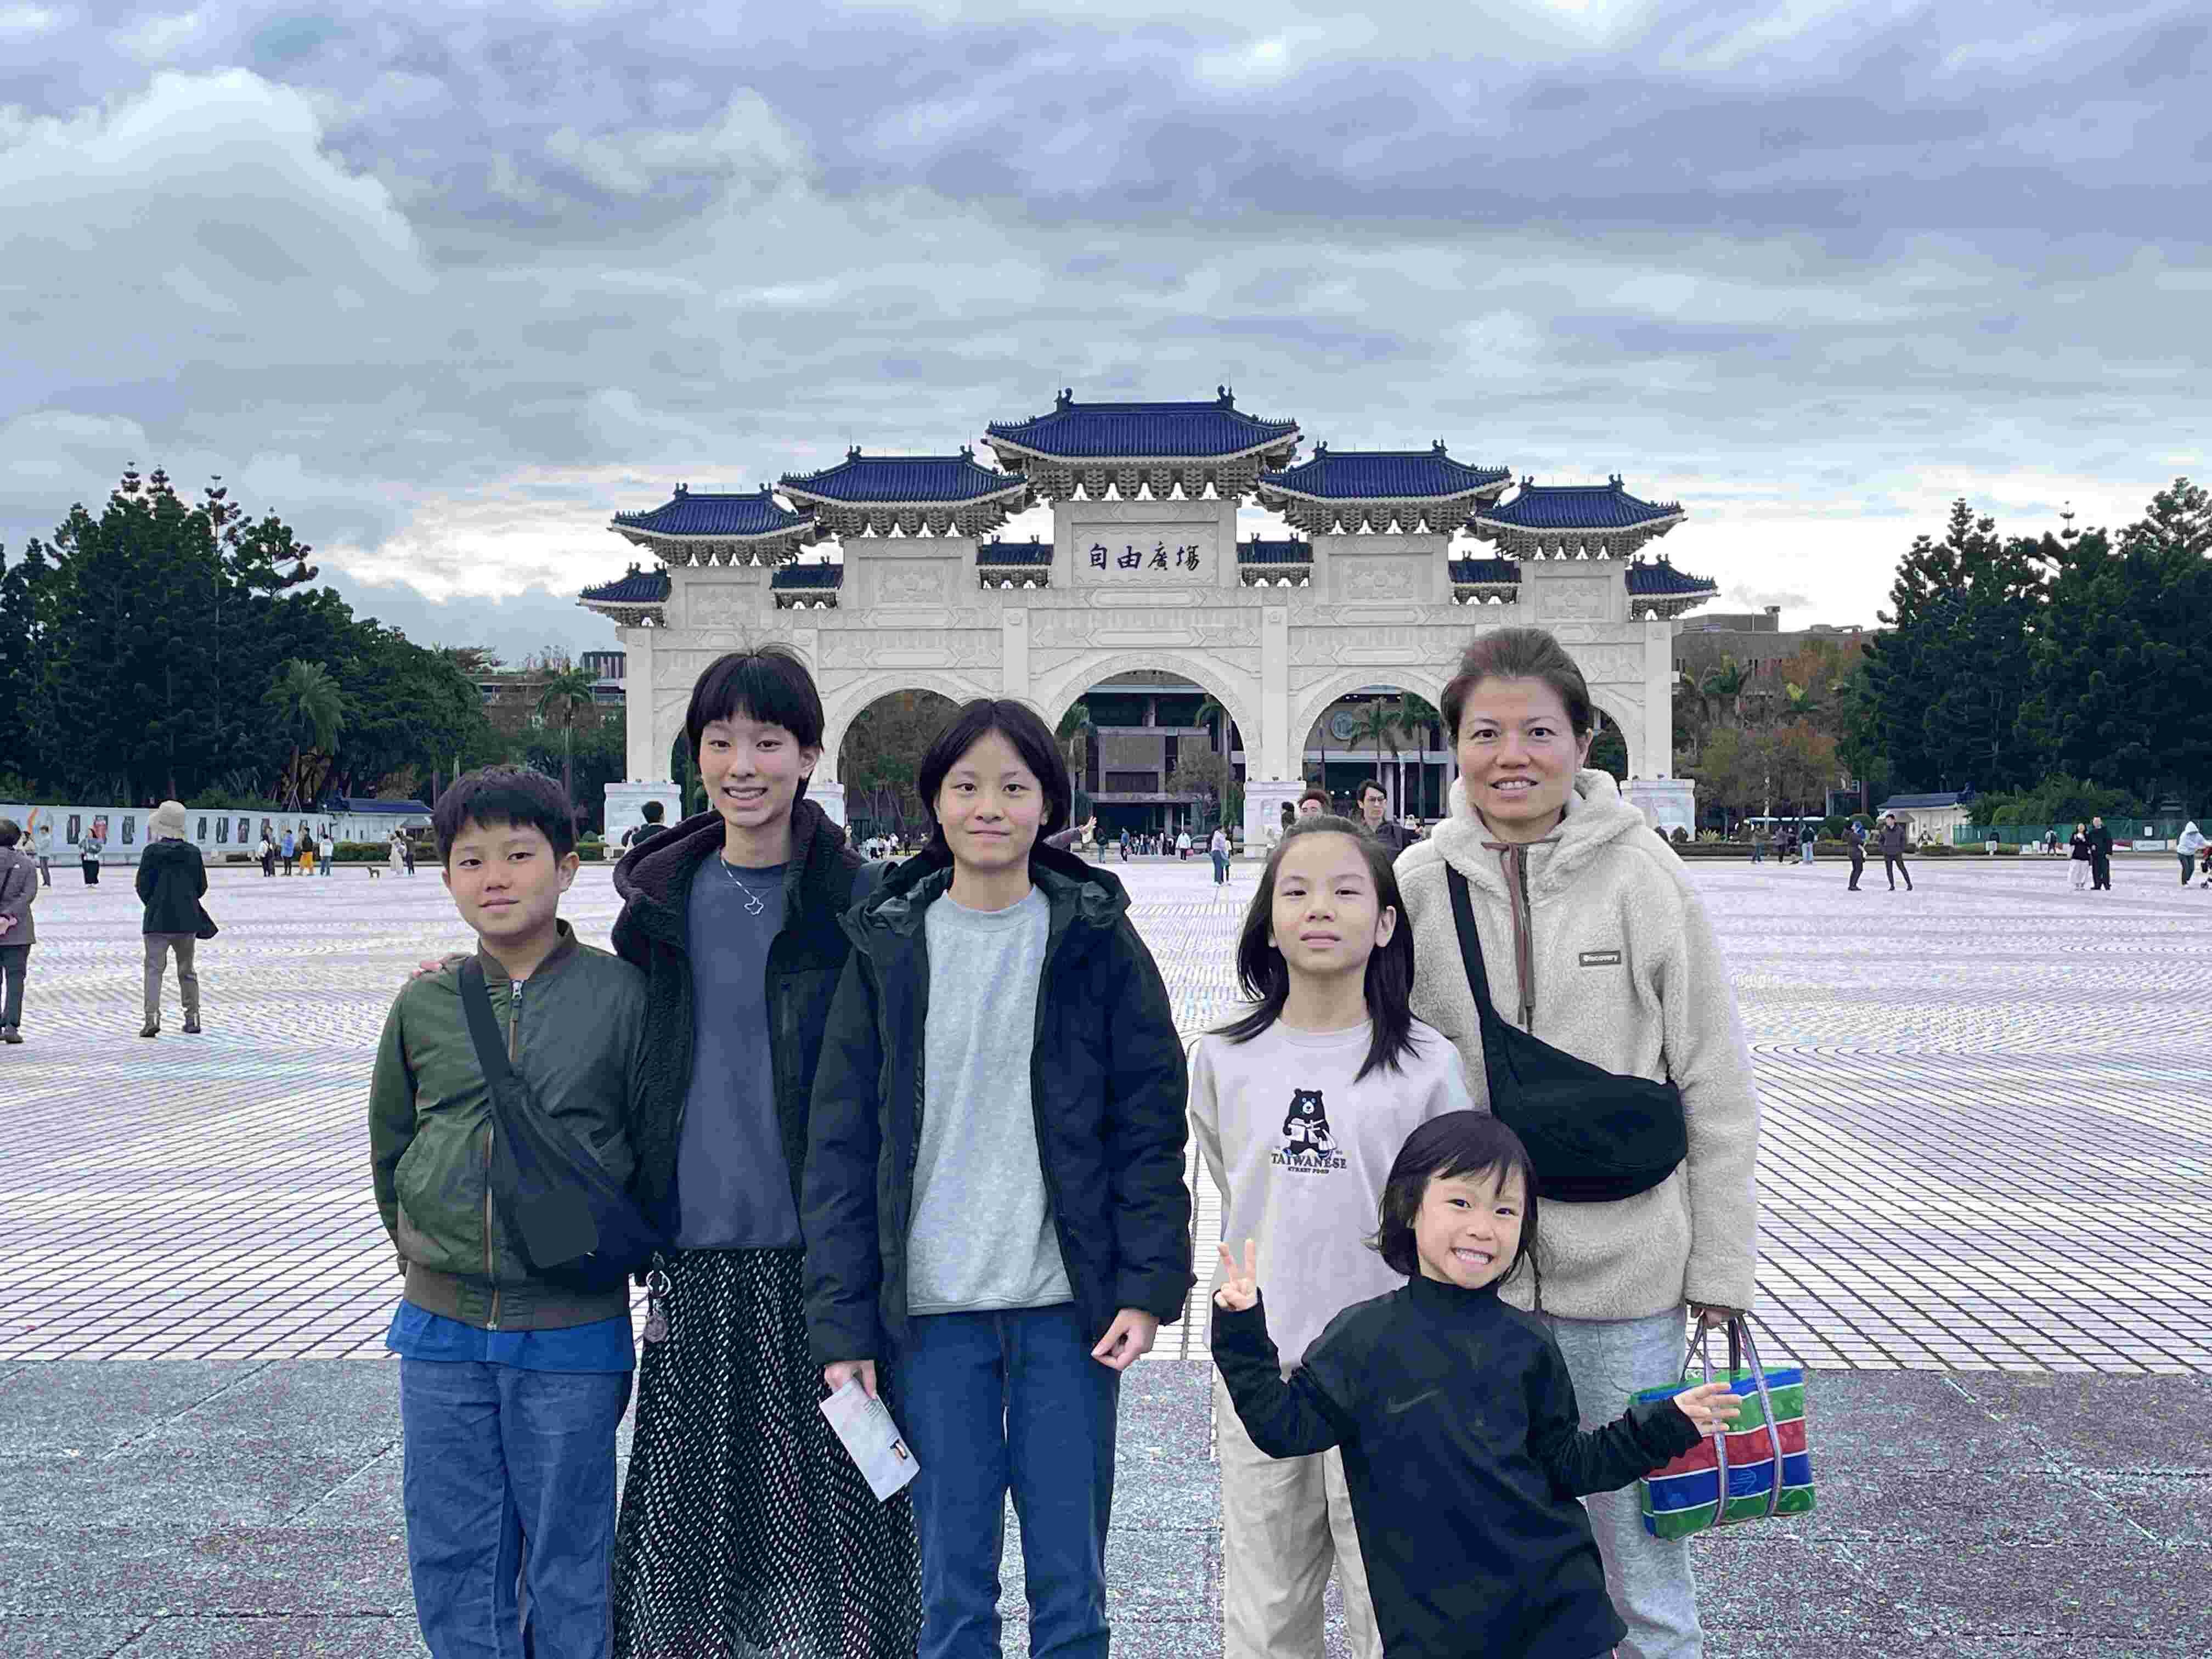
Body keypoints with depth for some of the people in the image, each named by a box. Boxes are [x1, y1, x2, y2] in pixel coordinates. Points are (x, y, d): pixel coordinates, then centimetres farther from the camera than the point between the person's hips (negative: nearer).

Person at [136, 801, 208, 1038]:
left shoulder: (152, 851, -8)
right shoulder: (193, 852, 1)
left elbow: (143, 886, -5)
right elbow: (202, 886, 6)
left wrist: (152, 904, 13)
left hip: (158, 920, -3)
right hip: (187, 920, 3)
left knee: (154, 968, -1)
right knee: (186, 970, 14)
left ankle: (152, 1016, -16)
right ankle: (193, 1018, 16)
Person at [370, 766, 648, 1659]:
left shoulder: (619, 994, -7)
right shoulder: (424, 1002, 2)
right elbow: (390, 1145, 16)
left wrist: (618, 1251, 3)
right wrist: (423, 1249, 13)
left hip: (571, 1334, -3)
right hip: (441, 1328, 3)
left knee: (568, 1560, 10)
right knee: (452, 1558, 14)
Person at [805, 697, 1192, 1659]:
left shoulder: (1097, 941, 3)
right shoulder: (889, 947, 5)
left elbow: (1151, 1123, 2)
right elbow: (842, 1146, 5)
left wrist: (1150, 1284, -9)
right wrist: (842, 1324, -2)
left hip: (1067, 1307, -1)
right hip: (932, 1313, 1)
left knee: (1070, 1582, 7)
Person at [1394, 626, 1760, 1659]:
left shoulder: (1644, 877, -6)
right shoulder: (1418, 883, -1)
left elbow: (1717, 1093, -1)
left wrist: (1720, 1270, 0)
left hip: (1622, 1273, -2)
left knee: (1634, 1534, 10)